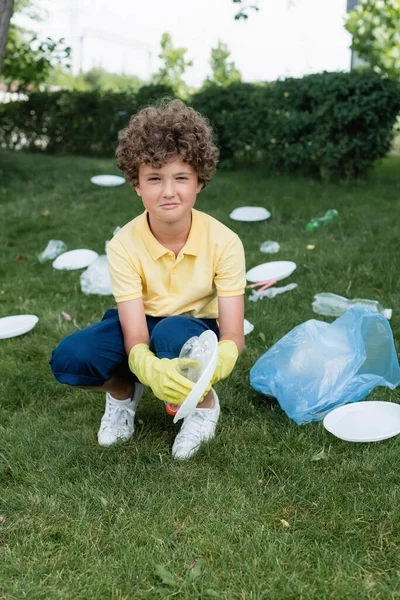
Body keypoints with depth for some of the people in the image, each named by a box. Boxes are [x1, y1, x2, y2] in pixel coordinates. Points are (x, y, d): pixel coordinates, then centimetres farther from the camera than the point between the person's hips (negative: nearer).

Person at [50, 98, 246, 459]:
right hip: (142, 328, 1)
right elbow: (135, 338, -27)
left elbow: (233, 334, -25)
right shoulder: (124, 246, -22)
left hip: (197, 332, -1)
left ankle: (204, 405, -6)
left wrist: (217, 361, -51)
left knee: (173, 333, -38)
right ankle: (123, 390, 7)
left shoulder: (223, 242, -23)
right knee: (69, 358, -28)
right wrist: (152, 369, -52)